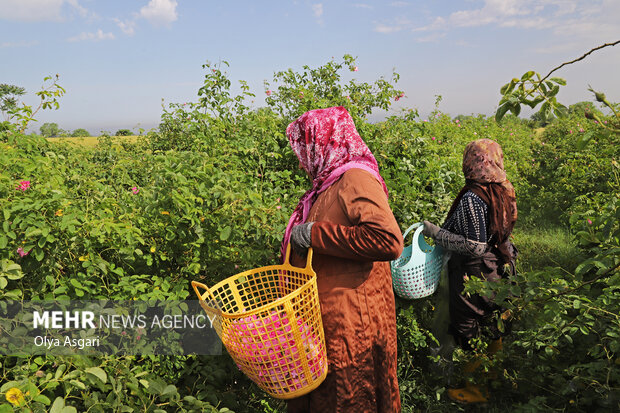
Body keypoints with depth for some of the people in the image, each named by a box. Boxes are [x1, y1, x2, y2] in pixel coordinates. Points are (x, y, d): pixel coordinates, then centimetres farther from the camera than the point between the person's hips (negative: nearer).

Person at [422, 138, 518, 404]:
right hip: (500, 271, 8)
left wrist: (436, 233, -21)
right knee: (494, 326, 23)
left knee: (470, 332, 9)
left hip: (476, 276, -8)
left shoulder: (472, 197, -25)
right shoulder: (505, 191, 0)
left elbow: (475, 246, -25)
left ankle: (475, 389, 24)